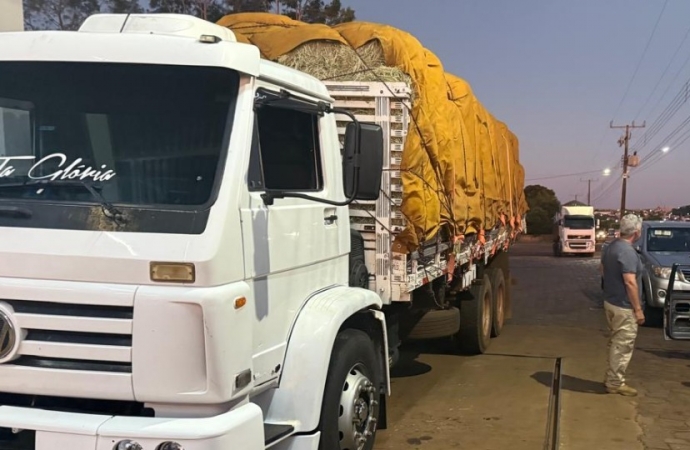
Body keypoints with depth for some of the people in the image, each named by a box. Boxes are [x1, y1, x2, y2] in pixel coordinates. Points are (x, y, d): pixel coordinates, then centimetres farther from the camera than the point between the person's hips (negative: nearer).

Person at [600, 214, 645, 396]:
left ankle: (611, 377, 28)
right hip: (624, 307, -10)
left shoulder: (610, 247, 7)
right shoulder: (628, 252, -23)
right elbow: (630, 282, -25)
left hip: (610, 301, 10)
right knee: (623, 346, 0)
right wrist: (638, 309, -20)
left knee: (615, 343, 19)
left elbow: (602, 270, 20)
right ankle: (615, 383, 7)